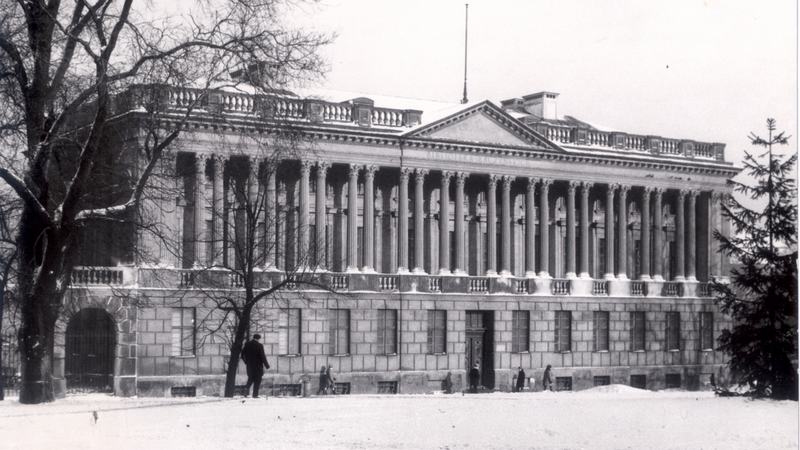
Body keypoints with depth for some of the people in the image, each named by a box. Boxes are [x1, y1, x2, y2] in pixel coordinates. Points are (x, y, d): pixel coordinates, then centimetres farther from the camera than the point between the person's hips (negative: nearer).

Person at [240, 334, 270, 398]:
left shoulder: (247, 344, 2)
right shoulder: (259, 345, -11)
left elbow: (243, 355, 7)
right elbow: (263, 356, -11)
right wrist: (267, 365, -2)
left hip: (249, 366, 4)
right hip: (258, 366, -4)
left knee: (251, 378, 19)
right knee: (257, 380, 4)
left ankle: (247, 388, -7)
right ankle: (255, 394, 0)